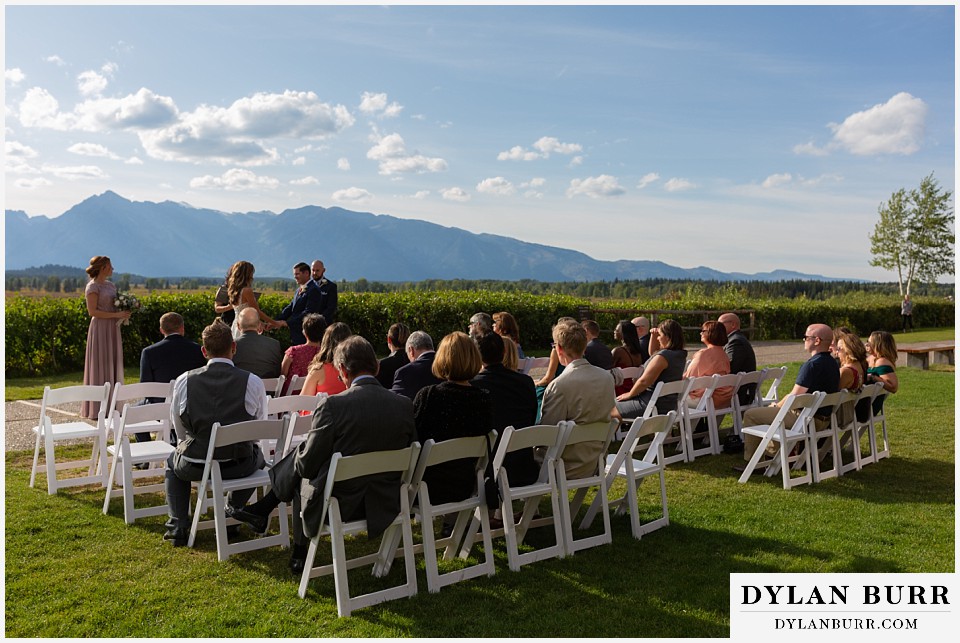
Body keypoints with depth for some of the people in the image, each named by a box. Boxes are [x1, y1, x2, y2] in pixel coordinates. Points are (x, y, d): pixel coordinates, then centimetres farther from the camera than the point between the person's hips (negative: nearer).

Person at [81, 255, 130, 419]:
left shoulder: (110, 285, 14)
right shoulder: (93, 286, -9)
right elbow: (92, 312, -15)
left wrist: (125, 311, 2)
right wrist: (116, 315, -20)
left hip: (112, 330, 8)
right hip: (100, 329, -8)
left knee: (112, 366, 8)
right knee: (100, 366, -5)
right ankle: (97, 409, 0)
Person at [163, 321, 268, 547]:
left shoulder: (184, 381, -7)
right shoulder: (253, 382, -11)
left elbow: (180, 428, 6)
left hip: (194, 467, 1)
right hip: (239, 467, -1)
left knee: (173, 461, 36)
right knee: (257, 455, 35)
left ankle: (178, 526, 24)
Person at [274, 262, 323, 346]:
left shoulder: (313, 289, -14)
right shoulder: (300, 289, 15)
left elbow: (308, 312, -20)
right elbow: (290, 307, 13)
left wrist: (287, 322, -21)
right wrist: (276, 321, 0)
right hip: (296, 334, 8)